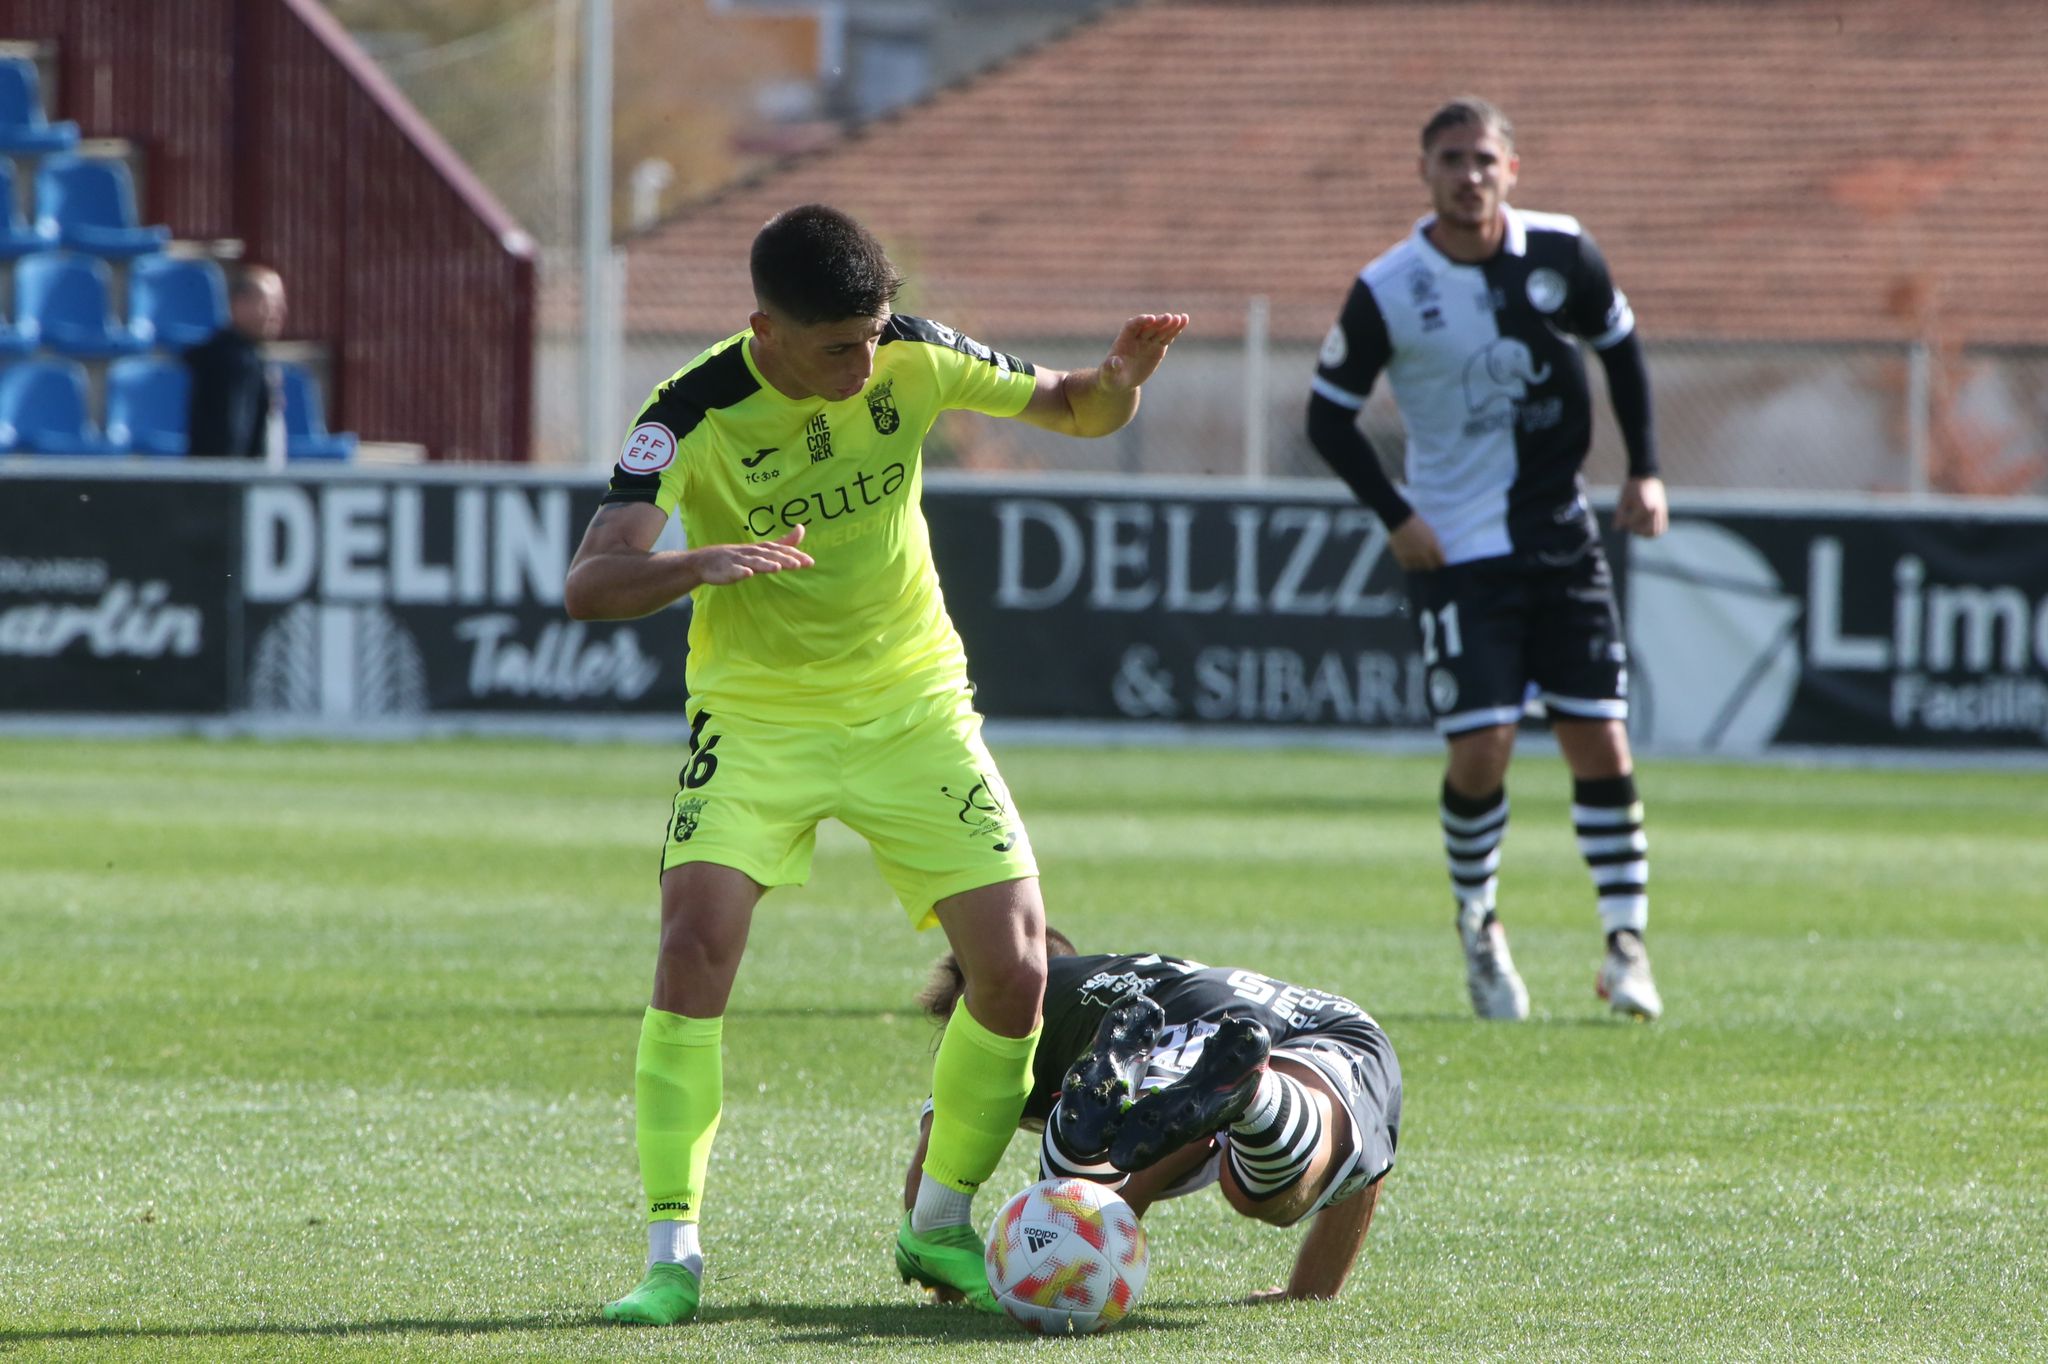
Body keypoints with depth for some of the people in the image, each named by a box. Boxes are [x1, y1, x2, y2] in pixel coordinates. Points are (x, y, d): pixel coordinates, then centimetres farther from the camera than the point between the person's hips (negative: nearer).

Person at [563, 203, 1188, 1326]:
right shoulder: (694, 415, -20)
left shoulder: (912, 360, -11)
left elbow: (1076, 414, 3)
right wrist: (705, 564, -49)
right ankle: (672, 1254, -14)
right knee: (694, 948, -23)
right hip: (756, 717, -3)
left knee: (1016, 973, -5)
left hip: (914, 707, 3)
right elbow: (588, 588, -30)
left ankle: (941, 1225, 17)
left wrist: (1120, 379, -21)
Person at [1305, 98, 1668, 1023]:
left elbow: (1620, 347, 15)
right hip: (1455, 553, -2)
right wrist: (1396, 517, -9)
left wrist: (1644, 471, 7)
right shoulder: (1387, 292, -9)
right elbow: (1328, 415, 1)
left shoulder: (1561, 255, -2)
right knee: (1480, 749, -10)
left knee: (1601, 743, -3)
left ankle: (1627, 941, 5)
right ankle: (1479, 926, 14)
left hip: (1560, 538, 3)